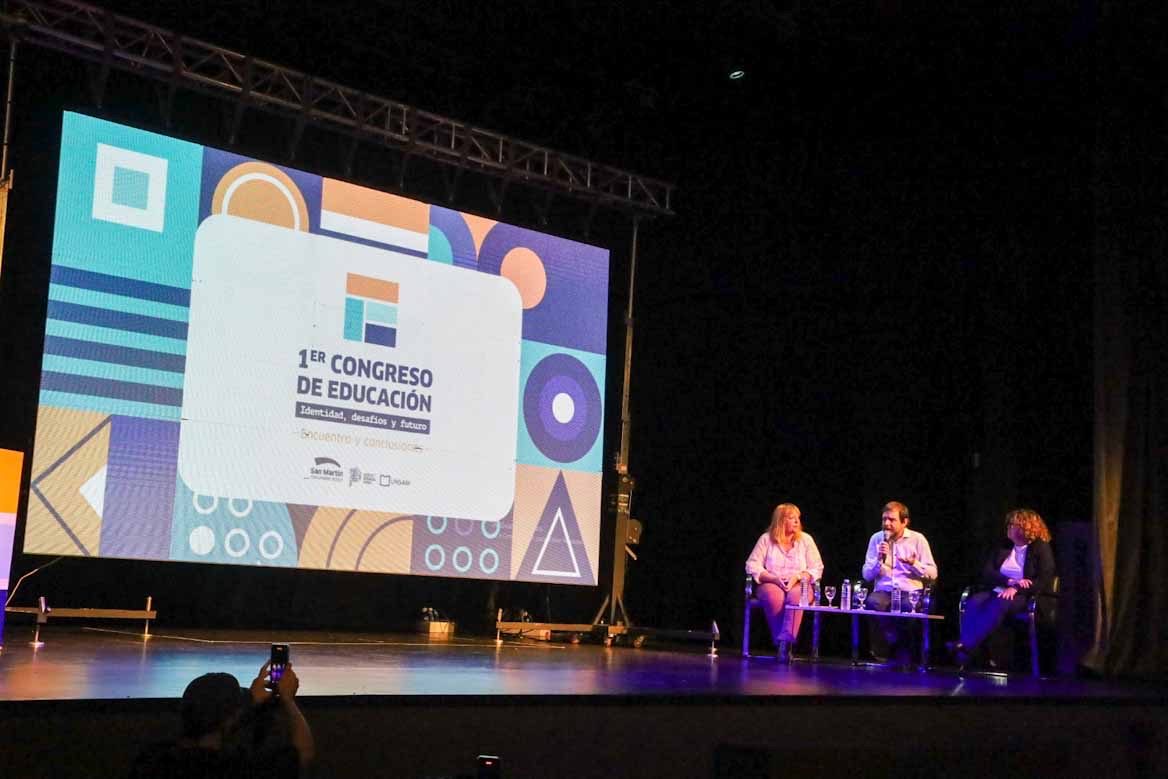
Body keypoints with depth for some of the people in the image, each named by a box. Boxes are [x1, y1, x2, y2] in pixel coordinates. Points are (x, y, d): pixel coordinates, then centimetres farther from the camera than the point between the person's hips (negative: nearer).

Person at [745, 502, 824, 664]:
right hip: (771, 584, 0)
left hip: (799, 585, 0)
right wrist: (774, 578, -15)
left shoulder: (806, 539, 7)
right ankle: (783, 644, -31)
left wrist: (797, 577, -14)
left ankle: (785, 642, -41)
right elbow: (752, 566, -1)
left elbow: (817, 569, 4)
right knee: (774, 596, -37)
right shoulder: (766, 539, 4)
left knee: (796, 596, -37)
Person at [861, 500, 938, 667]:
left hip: (910, 592, -2)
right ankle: (883, 650, -15)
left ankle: (902, 655, -15)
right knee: (872, 603, -34)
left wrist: (913, 563, -12)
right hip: (883, 591, 2)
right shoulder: (876, 539, 13)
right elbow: (867, 575, 10)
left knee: (906, 608, -37)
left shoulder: (918, 539, 8)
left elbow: (932, 573, 5)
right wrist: (879, 559, -7)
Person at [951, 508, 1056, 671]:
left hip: (1024, 597, -5)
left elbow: (1044, 581, -9)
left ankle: (966, 647, -46)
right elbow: (986, 573, 8)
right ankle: (965, 650, -45)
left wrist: (1015, 588, -21)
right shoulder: (1001, 549, 20)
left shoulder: (1041, 549, 5)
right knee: (974, 602, -29)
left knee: (997, 605, -37)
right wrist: (1009, 581, -11)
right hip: (997, 591, 5)